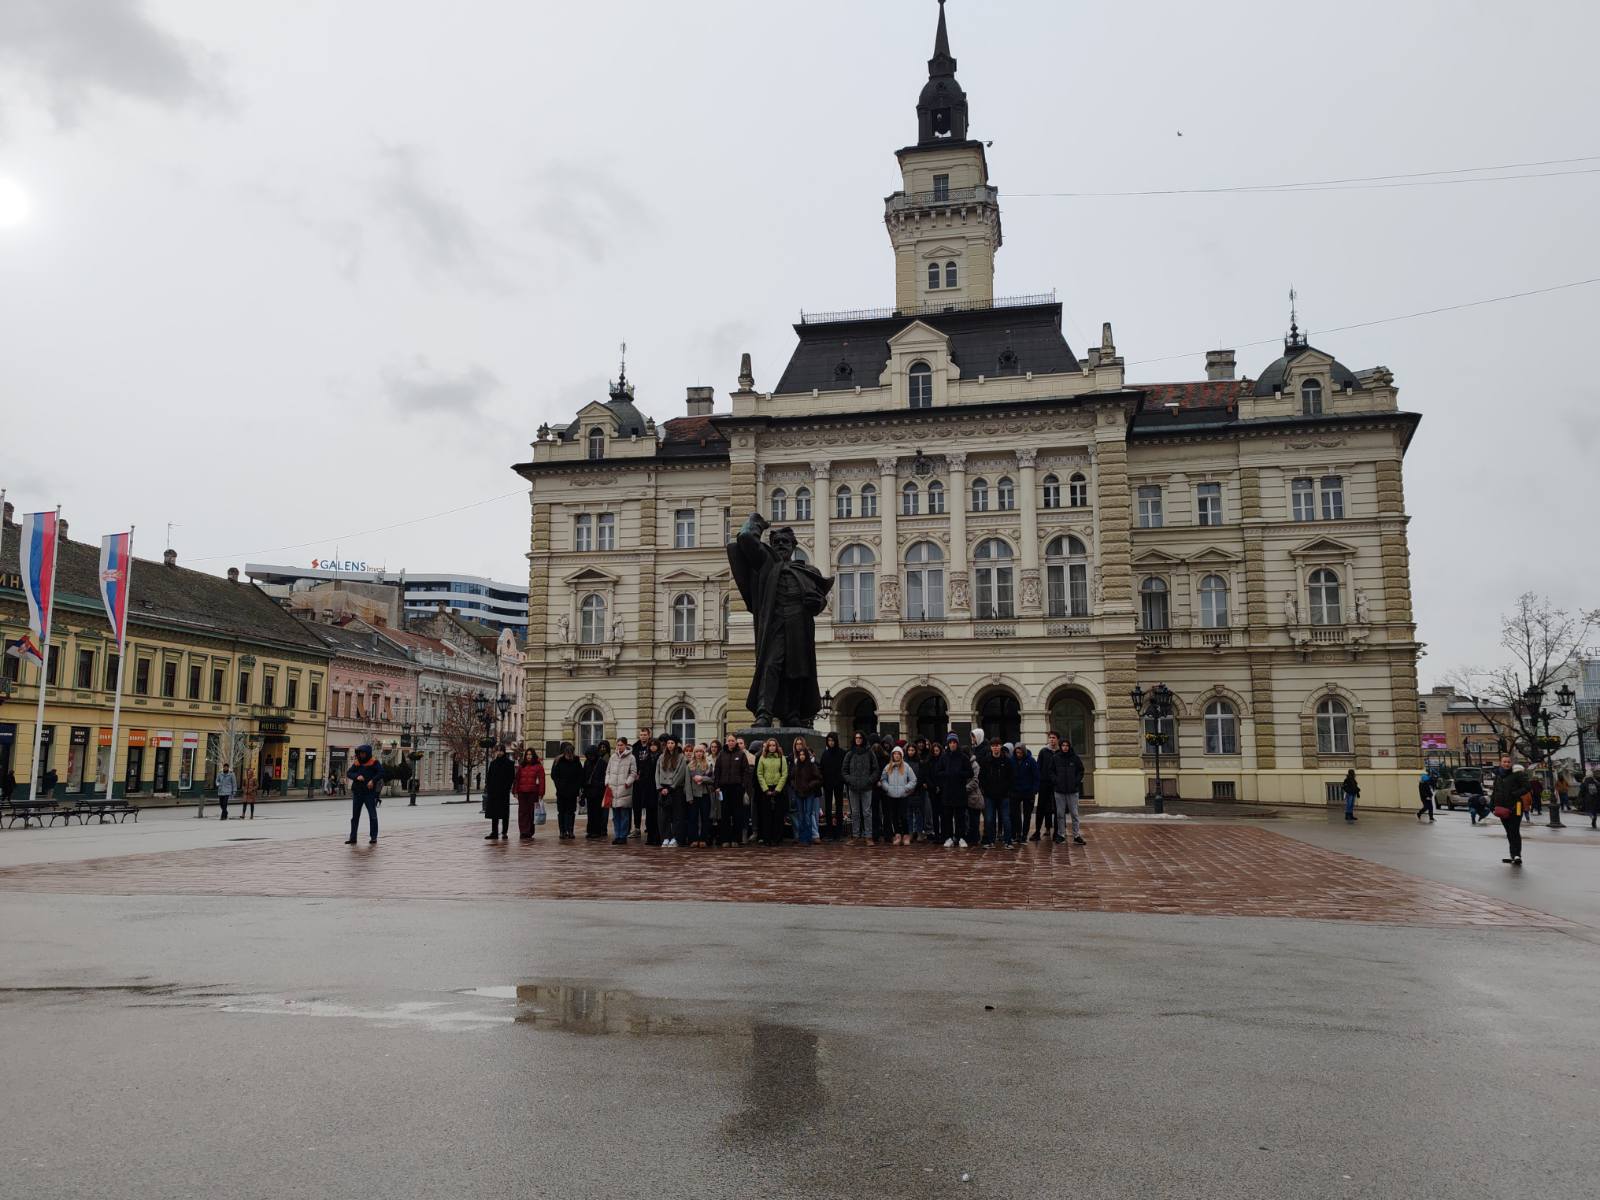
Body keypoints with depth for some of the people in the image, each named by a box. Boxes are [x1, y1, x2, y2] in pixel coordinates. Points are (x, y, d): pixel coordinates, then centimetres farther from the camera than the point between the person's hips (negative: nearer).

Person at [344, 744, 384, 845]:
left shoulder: (374, 762, -3)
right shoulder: (356, 763, 9)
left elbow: (381, 772, -11)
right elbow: (348, 773, 2)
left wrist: (373, 780, -22)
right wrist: (357, 777, -16)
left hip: (370, 792, -4)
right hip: (357, 792, 4)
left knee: (372, 815, 1)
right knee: (355, 816, 7)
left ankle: (373, 837, 9)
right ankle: (353, 837, 13)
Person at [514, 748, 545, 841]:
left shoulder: (538, 766, 2)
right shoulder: (521, 766, 11)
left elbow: (541, 780, 0)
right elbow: (517, 779, 11)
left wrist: (541, 793, -6)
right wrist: (516, 791, 4)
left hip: (533, 793, -2)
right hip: (522, 792, 2)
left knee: (531, 813, 0)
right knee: (522, 812, -3)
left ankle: (529, 833, 6)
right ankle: (523, 833, -3)